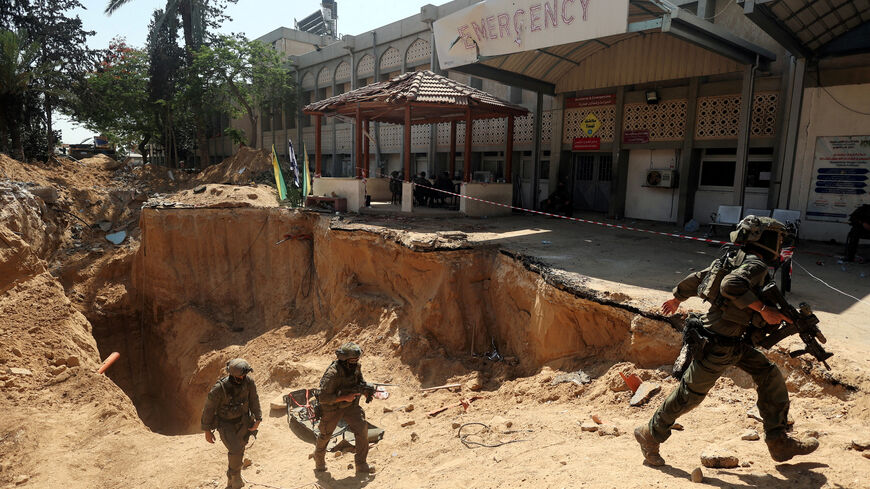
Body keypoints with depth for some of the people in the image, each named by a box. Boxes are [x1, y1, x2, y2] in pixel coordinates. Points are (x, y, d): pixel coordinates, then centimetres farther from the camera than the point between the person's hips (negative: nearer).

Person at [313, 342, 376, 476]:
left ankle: (361, 466, 1)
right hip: (332, 407, -4)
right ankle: (319, 462, 47)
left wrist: (366, 388, -15)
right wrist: (345, 397, -31)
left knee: (362, 429, -12)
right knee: (325, 435, 16)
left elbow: (360, 381, 7)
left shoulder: (356, 367, -12)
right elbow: (323, 398, -30)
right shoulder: (332, 374, -33)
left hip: (350, 405, 4)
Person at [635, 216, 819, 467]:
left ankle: (779, 443, 21)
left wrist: (677, 298, 32)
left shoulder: (735, 259, 12)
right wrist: (763, 309, -27)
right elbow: (731, 285, -35)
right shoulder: (755, 264, -15)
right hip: (717, 344, -10)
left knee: (769, 375, 12)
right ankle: (650, 436, 17)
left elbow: (696, 278, 19)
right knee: (689, 394, 1)